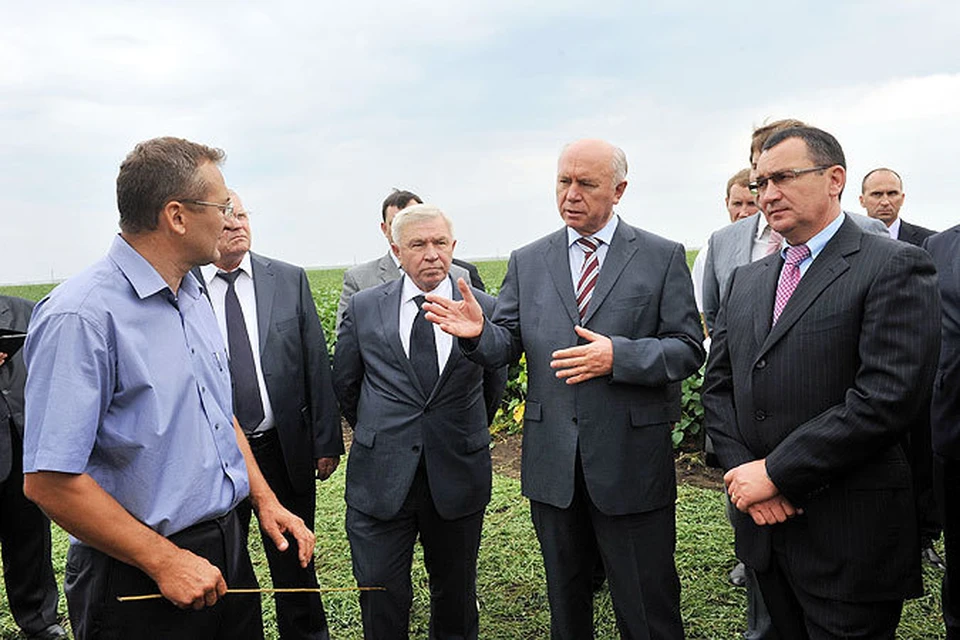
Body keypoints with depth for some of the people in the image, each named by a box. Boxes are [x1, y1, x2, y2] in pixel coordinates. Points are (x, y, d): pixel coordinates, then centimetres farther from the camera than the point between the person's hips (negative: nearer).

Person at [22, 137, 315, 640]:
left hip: (225, 542, 8)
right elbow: (48, 480, -22)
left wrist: (265, 500, 7)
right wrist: (166, 561, -18)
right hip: (139, 578, -8)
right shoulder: (82, 316, -21)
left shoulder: (194, 297, 6)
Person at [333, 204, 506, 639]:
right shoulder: (363, 308, 0)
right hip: (380, 479, 0)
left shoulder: (485, 309, -1)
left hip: (457, 478, 0)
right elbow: (344, 384, 11)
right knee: (381, 602, 8)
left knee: (456, 597, 17)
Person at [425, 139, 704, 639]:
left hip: (632, 462, -2)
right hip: (552, 463, 3)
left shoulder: (663, 257, -1)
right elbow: (507, 343, 4)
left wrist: (617, 355, -21)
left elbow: (688, 349, -5)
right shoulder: (527, 262, 7)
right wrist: (478, 333, -19)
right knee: (564, 599, 21)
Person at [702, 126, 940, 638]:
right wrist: (741, 469, -8)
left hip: (848, 535, -6)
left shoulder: (894, 266, -9)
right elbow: (718, 386, 9)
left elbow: (887, 397, -20)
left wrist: (776, 473, -17)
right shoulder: (745, 280, 12)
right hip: (764, 522, 6)